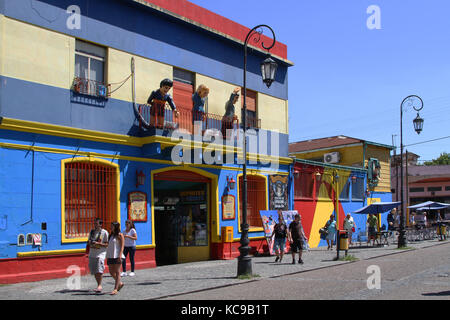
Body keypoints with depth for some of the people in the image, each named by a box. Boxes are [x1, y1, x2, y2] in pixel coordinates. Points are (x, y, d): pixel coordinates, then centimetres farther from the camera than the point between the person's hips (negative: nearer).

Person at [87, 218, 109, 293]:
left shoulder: (104, 232, -5)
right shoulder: (92, 231, 12)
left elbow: (107, 244, -8)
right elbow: (88, 241, 22)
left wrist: (98, 243, -20)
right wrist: (89, 242, -1)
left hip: (100, 254, -6)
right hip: (92, 254, 6)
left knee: (99, 270, -14)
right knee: (94, 271, 8)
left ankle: (99, 285, -5)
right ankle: (99, 285, 20)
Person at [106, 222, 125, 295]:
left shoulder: (120, 235, -4)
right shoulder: (111, 235, 17)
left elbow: (122, 246, -9)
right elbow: (109, 246, 18)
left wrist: (120, 256, -18)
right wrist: (107, 256, 15)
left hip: (117, 256, -7)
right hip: (110, 256, 7)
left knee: (117, 272, -5)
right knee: (111, 272, 7)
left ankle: (115, 289, -6)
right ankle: (120, 283, 26)